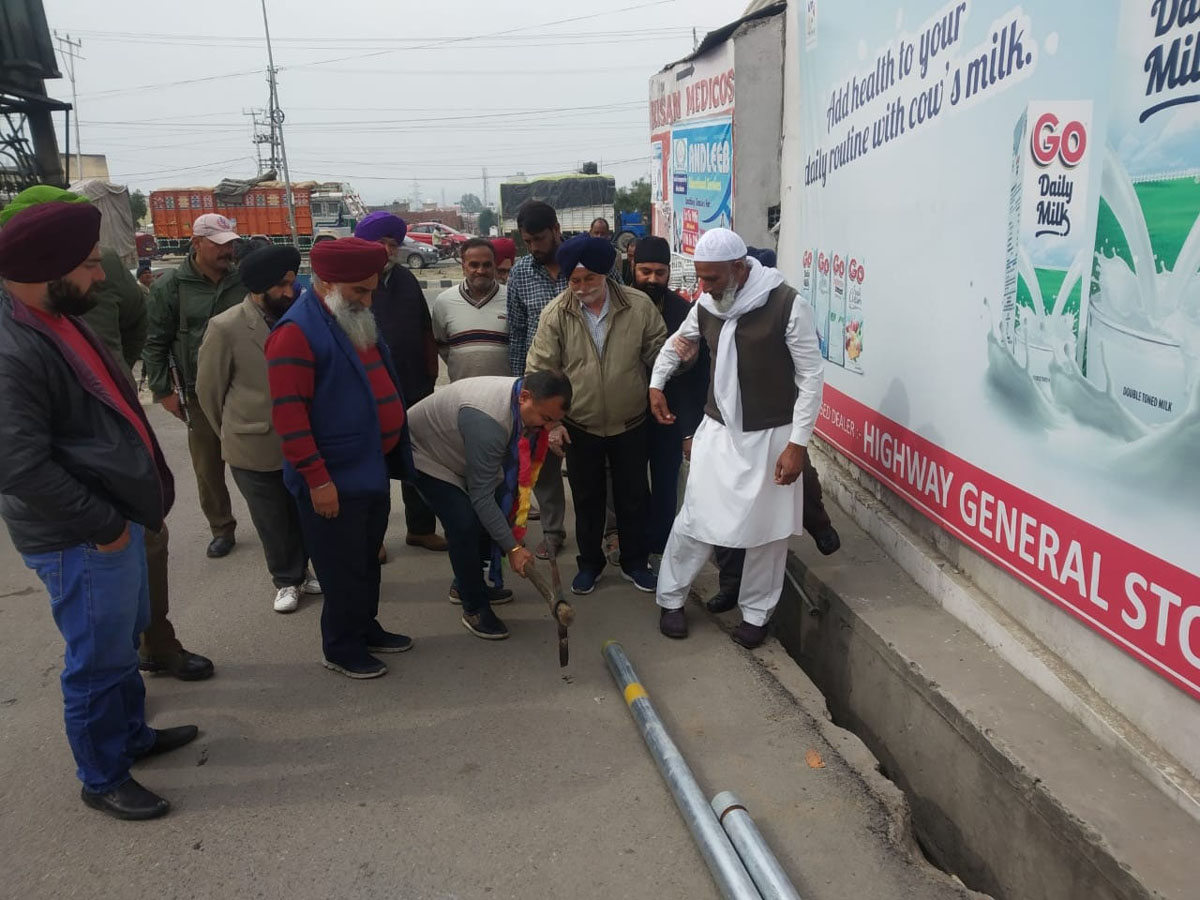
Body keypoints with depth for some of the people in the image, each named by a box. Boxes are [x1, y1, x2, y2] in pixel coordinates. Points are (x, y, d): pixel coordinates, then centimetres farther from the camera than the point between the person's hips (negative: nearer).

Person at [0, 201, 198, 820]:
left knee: (124, 639, 24)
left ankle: (131, 734, 44)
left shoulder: (56, 321, 7)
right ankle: (102, 780, 27)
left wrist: (123, 511, 13)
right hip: (79, 539, -9)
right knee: (100, 660, 7)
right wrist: (104, 526, -19)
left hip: (117, 518, 9)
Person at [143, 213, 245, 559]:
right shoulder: (170, 287, -3)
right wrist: (163, 391, -3)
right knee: (208, 469, 9)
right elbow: (155, 344, 0)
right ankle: (222, 528, 26)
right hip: (200, 395, 0)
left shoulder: (243, 282, 1)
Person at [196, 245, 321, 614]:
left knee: (303, 515, 15)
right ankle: (287, 580, 32)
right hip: (254, 445, -3)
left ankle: (300, 573, 36)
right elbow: (209, 388, -2)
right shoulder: (226, 328, -14)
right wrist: (232, 433, 7)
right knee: (274, 521, 13)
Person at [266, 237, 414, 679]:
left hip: (373, 469, 9)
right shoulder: (297, 332, -19)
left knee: (368, 559, 20)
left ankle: (366, 628, 37)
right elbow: (288, 413, -22)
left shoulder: (356, 320, 10)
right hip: (335, 480, -9)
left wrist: (395, 453, 18)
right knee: (343, 568, 5)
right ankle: (341, 648, 22)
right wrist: (317, 479, -22)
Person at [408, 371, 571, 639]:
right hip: (425, 452, -8)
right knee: (465, 523, -21)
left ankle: (466, 583, 25)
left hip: (462, 456, 8)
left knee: (496, 515, 4)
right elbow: (481, 496, -35)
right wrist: (512, 547, -31)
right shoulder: (488, 419, -41)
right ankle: (474, 608, -4)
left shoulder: (528, 403, -16)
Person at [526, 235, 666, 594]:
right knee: (587, 498, 15)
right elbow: (541, 371, -7)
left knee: (633, 497, 14)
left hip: (630, 424, 0)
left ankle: (635, 562, 34)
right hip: (579, 427, 0)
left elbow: (659, 354, -4)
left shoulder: (638, 305, -10)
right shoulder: (556, 313, -10)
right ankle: (590, 562, 35)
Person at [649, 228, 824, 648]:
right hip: (717, 430, 4)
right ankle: (671, 599, 25)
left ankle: (755, 613, 26)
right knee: (695, 519, 6)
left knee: (766, 528, 8)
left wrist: (797, 443, -16)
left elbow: (811, 375, -14)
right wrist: (656, 384, 17)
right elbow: (677, 342, 22)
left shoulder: (787, 305, -18)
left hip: (771, 436, -3)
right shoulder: (706, 305, -1)